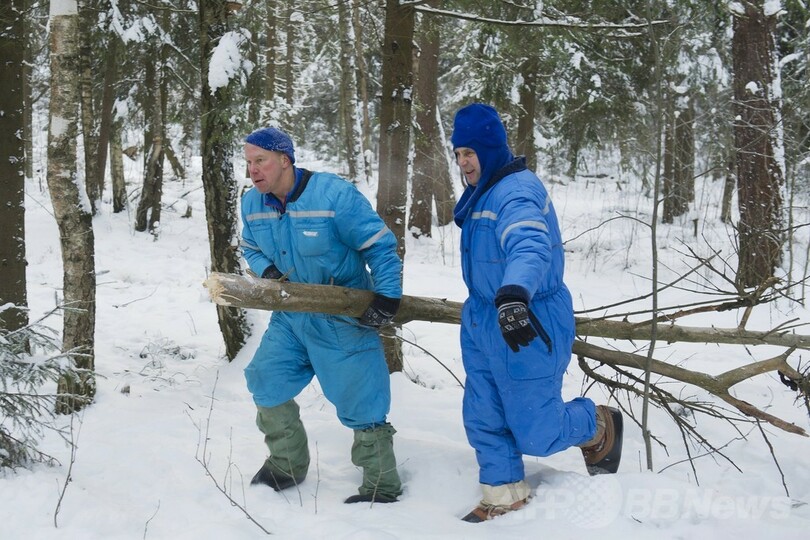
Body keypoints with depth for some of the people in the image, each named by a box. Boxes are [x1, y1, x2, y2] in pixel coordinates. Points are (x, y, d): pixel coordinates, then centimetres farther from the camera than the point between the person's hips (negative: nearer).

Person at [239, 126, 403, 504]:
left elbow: (380, 246, -17)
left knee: (360, 402, -3)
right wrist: (267, 271, -7)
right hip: (291, 314, 6)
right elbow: (251, 248, 15)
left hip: (343, 318, -6)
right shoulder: (252, 203, -3)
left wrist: (387, 300, -21)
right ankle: (287, 464, 27)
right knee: (266, 380, 7)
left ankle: (382, 487, 12)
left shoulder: (334, 194, -23)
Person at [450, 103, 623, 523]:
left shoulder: (516, 190, -23)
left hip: (526, 324, -9)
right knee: (483, 419, 11)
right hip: (483, 319, 9)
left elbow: (529, 246, -43)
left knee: (535, 431, 0)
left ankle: (600, 428, 30)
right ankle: (505, 495, 27)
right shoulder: (482, 191, 10)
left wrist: (514, 298, -60)